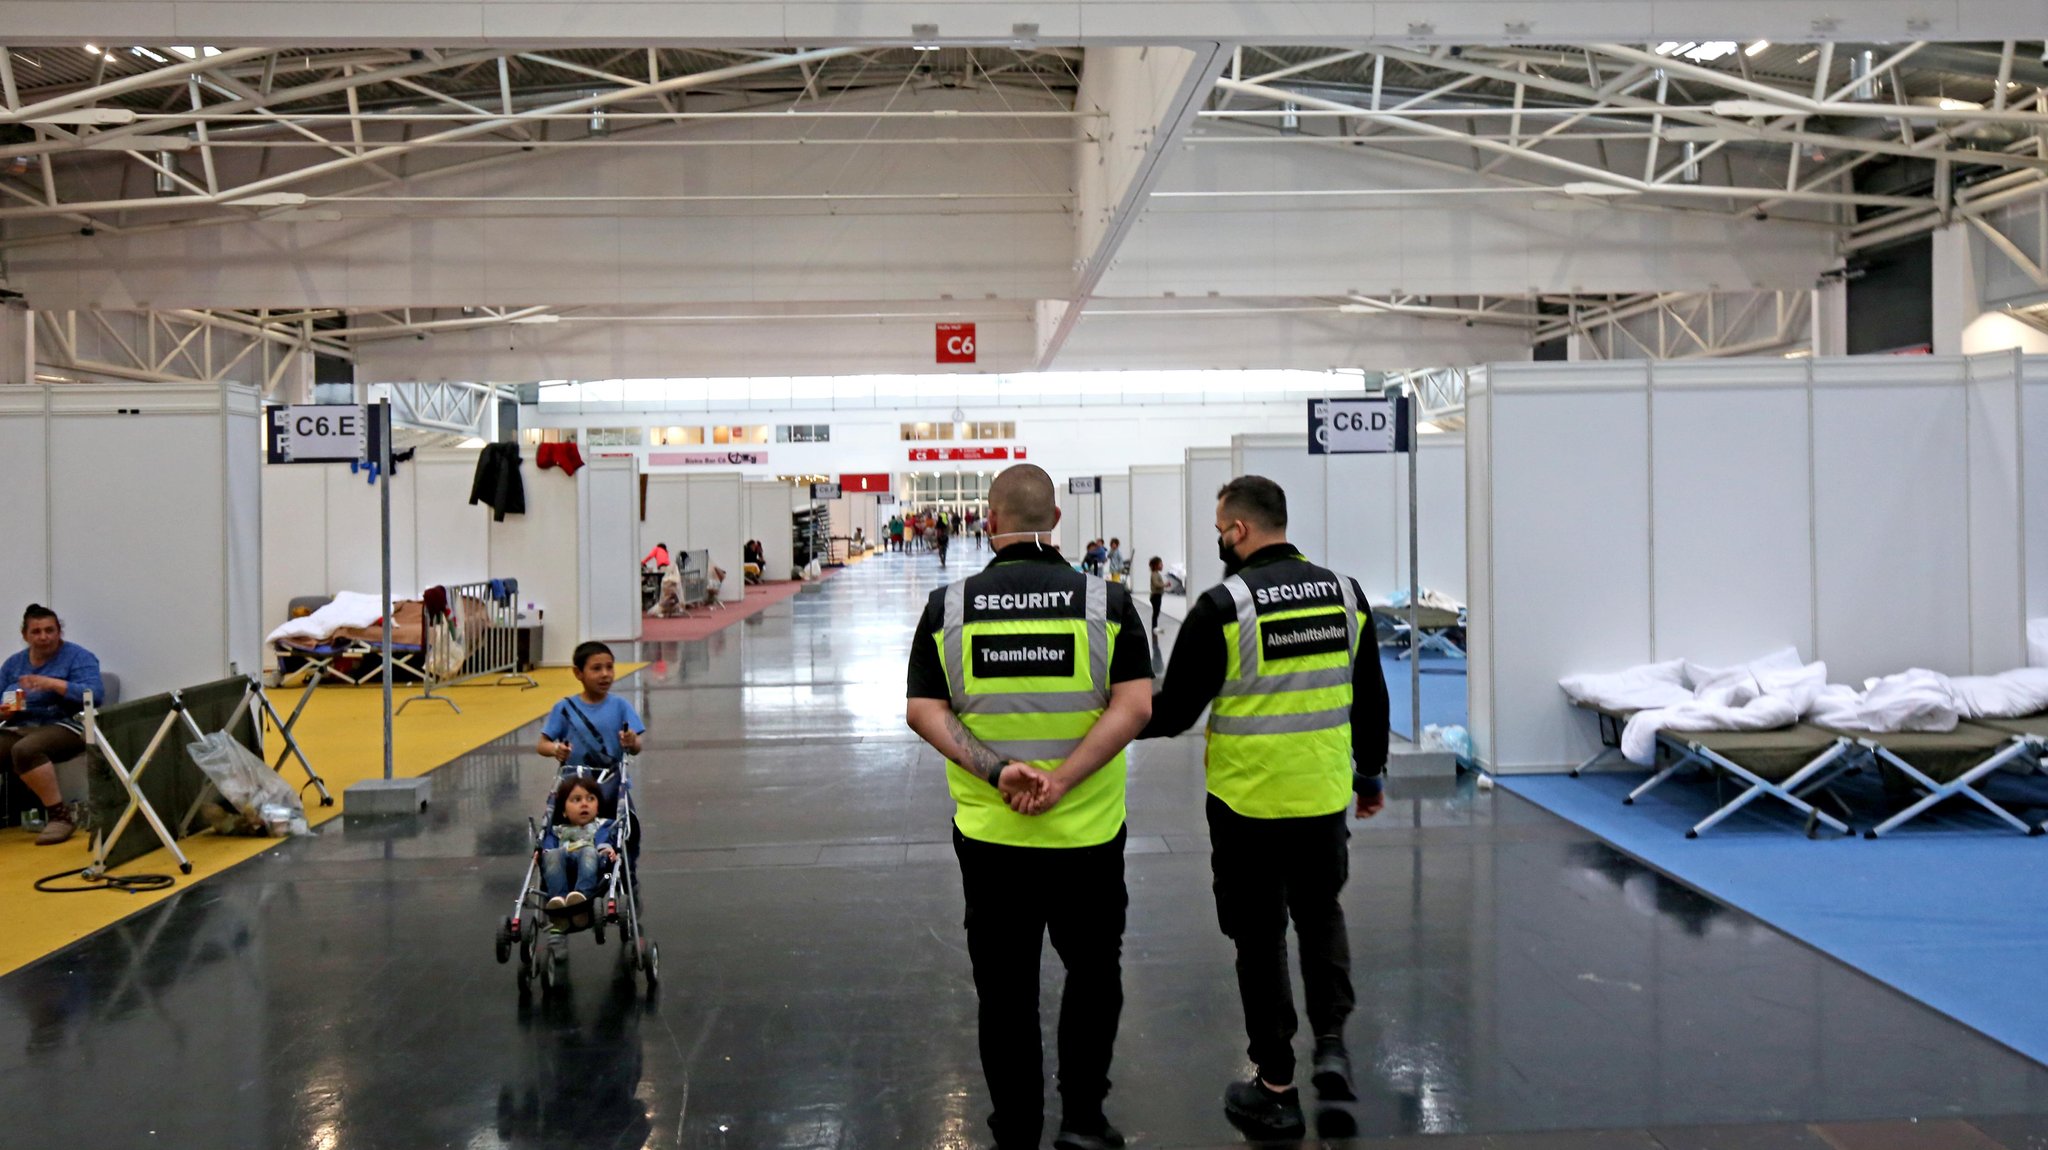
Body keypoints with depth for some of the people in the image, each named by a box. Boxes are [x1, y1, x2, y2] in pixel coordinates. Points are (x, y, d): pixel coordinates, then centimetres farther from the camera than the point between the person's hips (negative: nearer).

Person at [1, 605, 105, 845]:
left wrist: (52, 684, -25)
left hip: (63, 726, -5)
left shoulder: (77, 657, 1)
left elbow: (95, 694, -14)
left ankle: (59, 815, -26)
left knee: (24, 750, -35)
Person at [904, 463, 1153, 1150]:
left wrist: (997, 771, -14)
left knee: (1004, 991, 14)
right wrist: (1062, 782, -16)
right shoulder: (1106, 602, -6)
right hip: (1088, 832, 0)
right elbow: (1135, 705, -13)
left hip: (988, 834, 1)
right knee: (1093, 973, 20)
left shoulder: (948, 606, -3)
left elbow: (923, 710, -8)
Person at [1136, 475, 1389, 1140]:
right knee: (1321, 914, 26)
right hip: (1324, 796, 5)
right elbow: (1371, 699, 11)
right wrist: (1371, 774, 23)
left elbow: (1173, 711, -11)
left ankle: (1276, 1091, 17)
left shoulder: (1223, 606, -15)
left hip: (1248, 803, -4)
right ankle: (1331, 1045, 15)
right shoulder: (1344, 592, 2)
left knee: (1260, 937, 9)